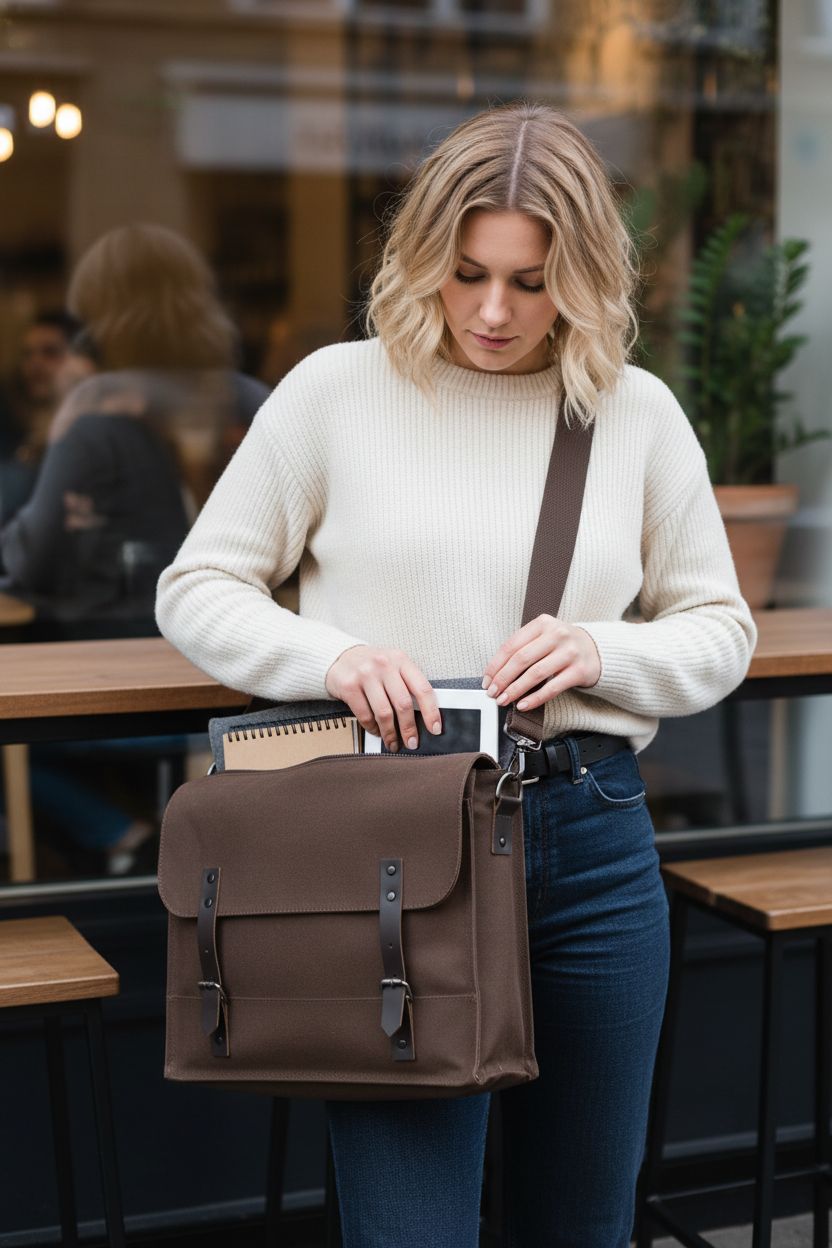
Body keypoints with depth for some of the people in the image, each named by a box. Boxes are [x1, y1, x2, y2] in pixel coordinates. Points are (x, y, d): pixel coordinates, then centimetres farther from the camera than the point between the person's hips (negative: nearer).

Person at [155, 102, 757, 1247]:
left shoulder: (637, 413, 7)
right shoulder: (338, 390, 2)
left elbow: (720, 631, 12)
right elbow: (197, 590, 5)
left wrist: (603, 654, -9)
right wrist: (330, 657, -14)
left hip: (591, 840, 3)